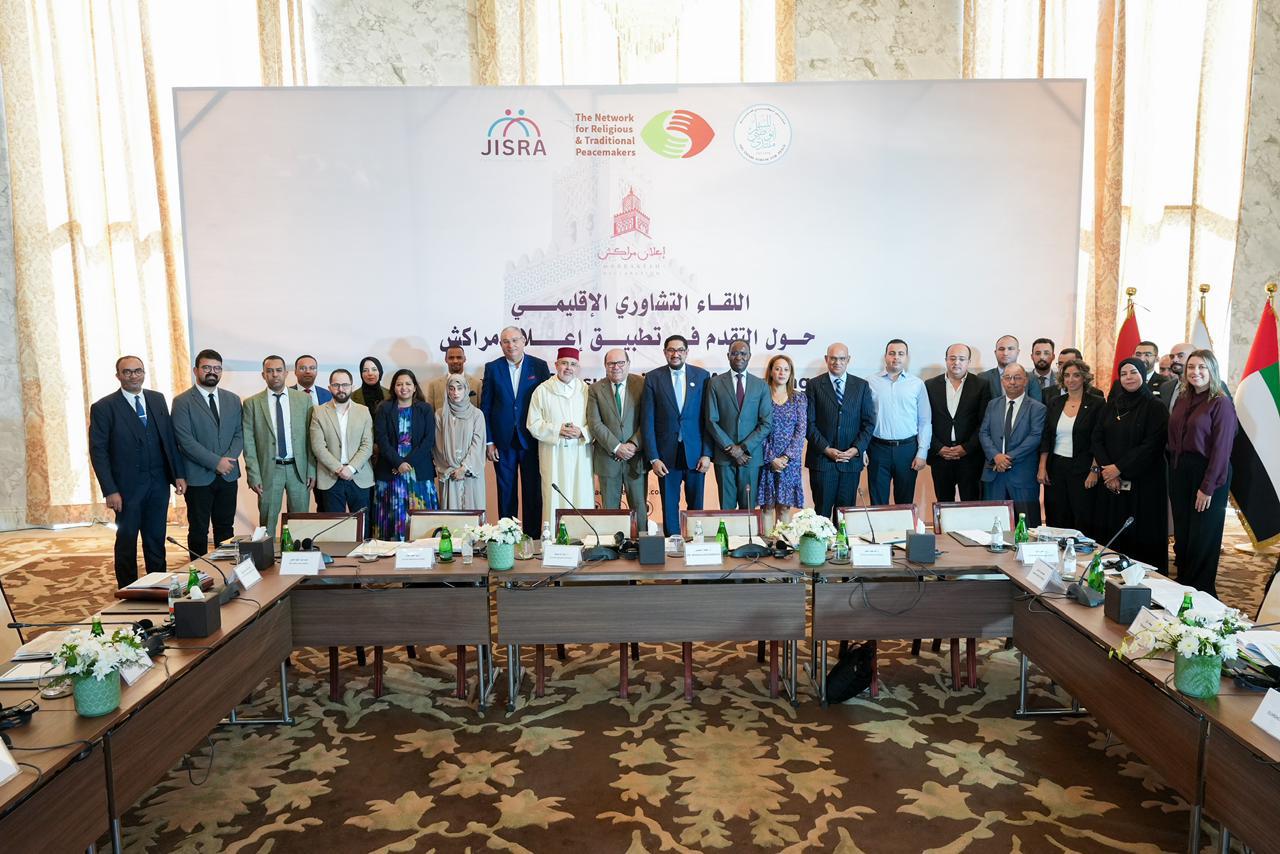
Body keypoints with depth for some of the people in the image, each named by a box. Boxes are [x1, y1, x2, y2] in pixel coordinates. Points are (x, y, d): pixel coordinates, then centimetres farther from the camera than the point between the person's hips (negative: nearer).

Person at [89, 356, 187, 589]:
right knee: (127, 543, 9)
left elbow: (169, 438, 9)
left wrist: (179, 474, 4)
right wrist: (110, 491, -13)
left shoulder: (157, 399, 7)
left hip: (158, 483, 3)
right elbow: (98, 452, -8)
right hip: (127, 487, -3)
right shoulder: (103, 407, -6)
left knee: (156, 540, 11)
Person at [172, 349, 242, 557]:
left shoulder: (232, 400, 10)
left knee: (226, 528, 11)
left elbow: (239, 434, 7)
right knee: (198, 531, 6)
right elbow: (186, 441, -12)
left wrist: (230, 458, -10)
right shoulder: (182, 402, -5)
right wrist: (216, 462, -17)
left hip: (228, 475, 4)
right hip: (198, 477, -4)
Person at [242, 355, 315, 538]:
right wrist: (253, 475, -7)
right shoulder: (252, 403, 0)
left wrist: (312, 470, 0)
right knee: (267, 523, 6)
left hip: (298, 468, 1)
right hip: (269, 470, -1)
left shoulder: (303, 399, 4)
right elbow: (248, 442, -1)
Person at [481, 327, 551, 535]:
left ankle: (533, 537, 14)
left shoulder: (539, 366, 2)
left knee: (533, 492, 4)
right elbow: (485, 407, 4)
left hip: (531, 440, -1)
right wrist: (488, 441, -1)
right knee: (506, 492, 8)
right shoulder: (492, 368, 4)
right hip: (503, 440, 1)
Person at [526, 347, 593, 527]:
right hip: (553, 455, -1)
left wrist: (582, 432, -11)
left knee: (582, 499, 0)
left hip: (580, 454, 1)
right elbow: (534, 424, 1)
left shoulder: (586, 390, 8)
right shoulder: (542, 391, 4)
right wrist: (557, 430, -12)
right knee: (555, 501, -2)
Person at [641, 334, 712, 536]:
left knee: (696, 504, 9)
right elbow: (647, 421, -1)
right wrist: (653, 458, -8)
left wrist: (707, 453, -4)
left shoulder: (702, 376, 4)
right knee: (669, 506, 6)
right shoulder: (653, 378, 1)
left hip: (695, 453, 1)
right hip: (667, 454, -1)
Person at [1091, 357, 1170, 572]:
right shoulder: (1111, 405, 10)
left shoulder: (1154, 407, -4)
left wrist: (1119, 468, -15)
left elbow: (1152, 445, -12)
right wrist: (1106, 469, -9)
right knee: (1111, 535, 5)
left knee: (1141, 535, -1)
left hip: (1143, 483, -4)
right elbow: (1097, 439, 5)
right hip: (1111, 483, 4)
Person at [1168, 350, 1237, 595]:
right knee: (1182, 532, 13)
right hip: (1179, 472, 6)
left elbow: (1222, 449, -14)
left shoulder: (1221, 404, -11)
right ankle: (1182, 582, 25)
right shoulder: (1183, 400, 9)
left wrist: (1208, 487, -16)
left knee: (1203, 537, 5)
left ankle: (1200, 591, 18)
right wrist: (1174, 470, 2)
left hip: (1207, 474, -6)